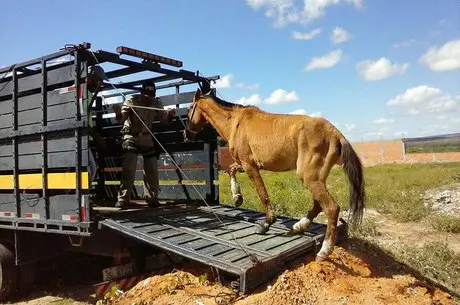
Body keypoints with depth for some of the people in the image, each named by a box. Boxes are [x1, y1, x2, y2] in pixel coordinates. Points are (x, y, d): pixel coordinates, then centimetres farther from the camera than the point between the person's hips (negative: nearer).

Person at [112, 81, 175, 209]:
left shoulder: (157, 103, -3)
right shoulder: (132, 100, -15)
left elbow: (163, 119, -7)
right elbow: (122, 118, -21)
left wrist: (169, 115, -30)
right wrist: (118, 114, -46)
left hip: (147, 137, 4)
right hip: (131, 136, -4)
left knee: (152, 168, 3)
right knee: (128, 167, -15)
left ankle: (151, 197, 16)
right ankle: (123, 199, -10)